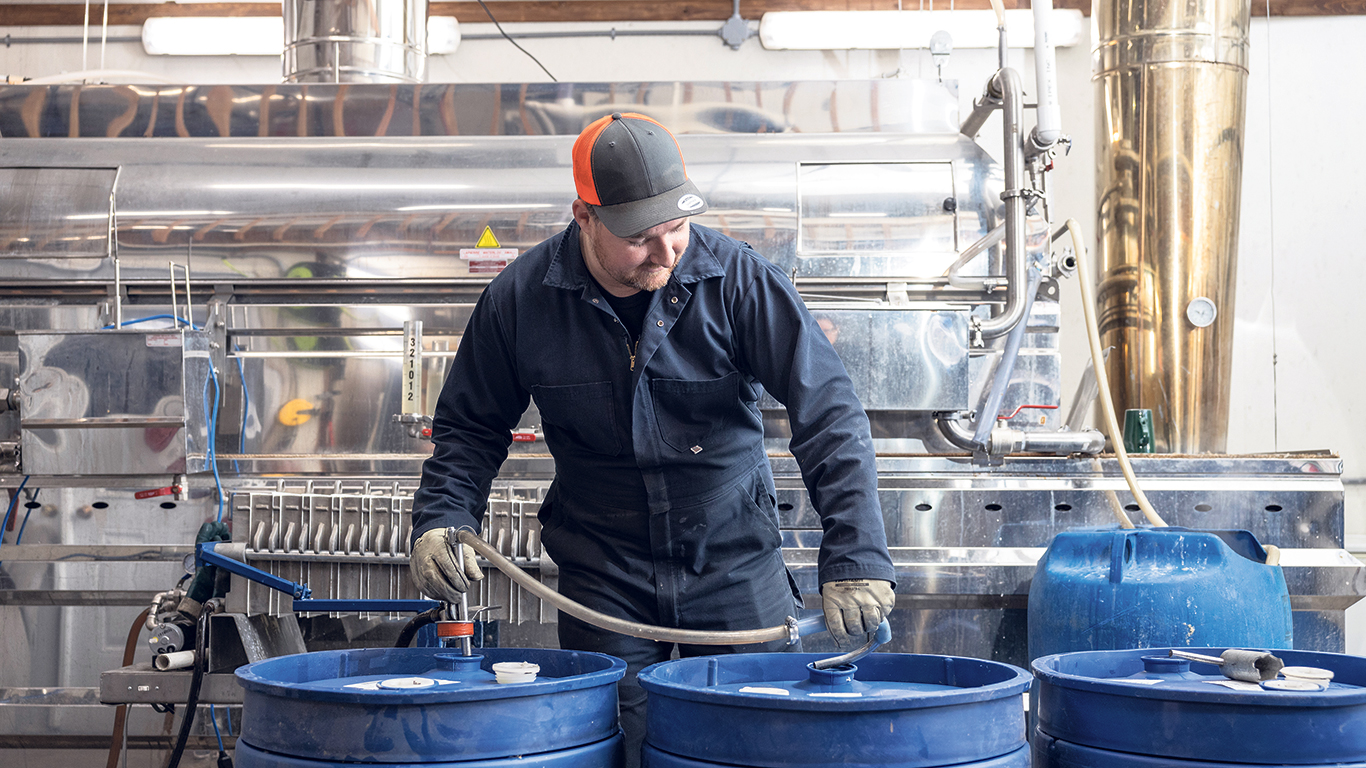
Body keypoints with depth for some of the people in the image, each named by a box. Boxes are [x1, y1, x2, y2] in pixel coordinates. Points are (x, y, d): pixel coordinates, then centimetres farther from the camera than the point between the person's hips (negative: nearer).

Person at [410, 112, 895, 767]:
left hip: (736, 566, 0)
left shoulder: (740, 279, -13)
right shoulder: (520, 299, -7)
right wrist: (441, 519, -9)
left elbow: (828, 413, -17)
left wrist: (855, 554, -26)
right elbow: (468, 428, 7)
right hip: (601, 578, 1)